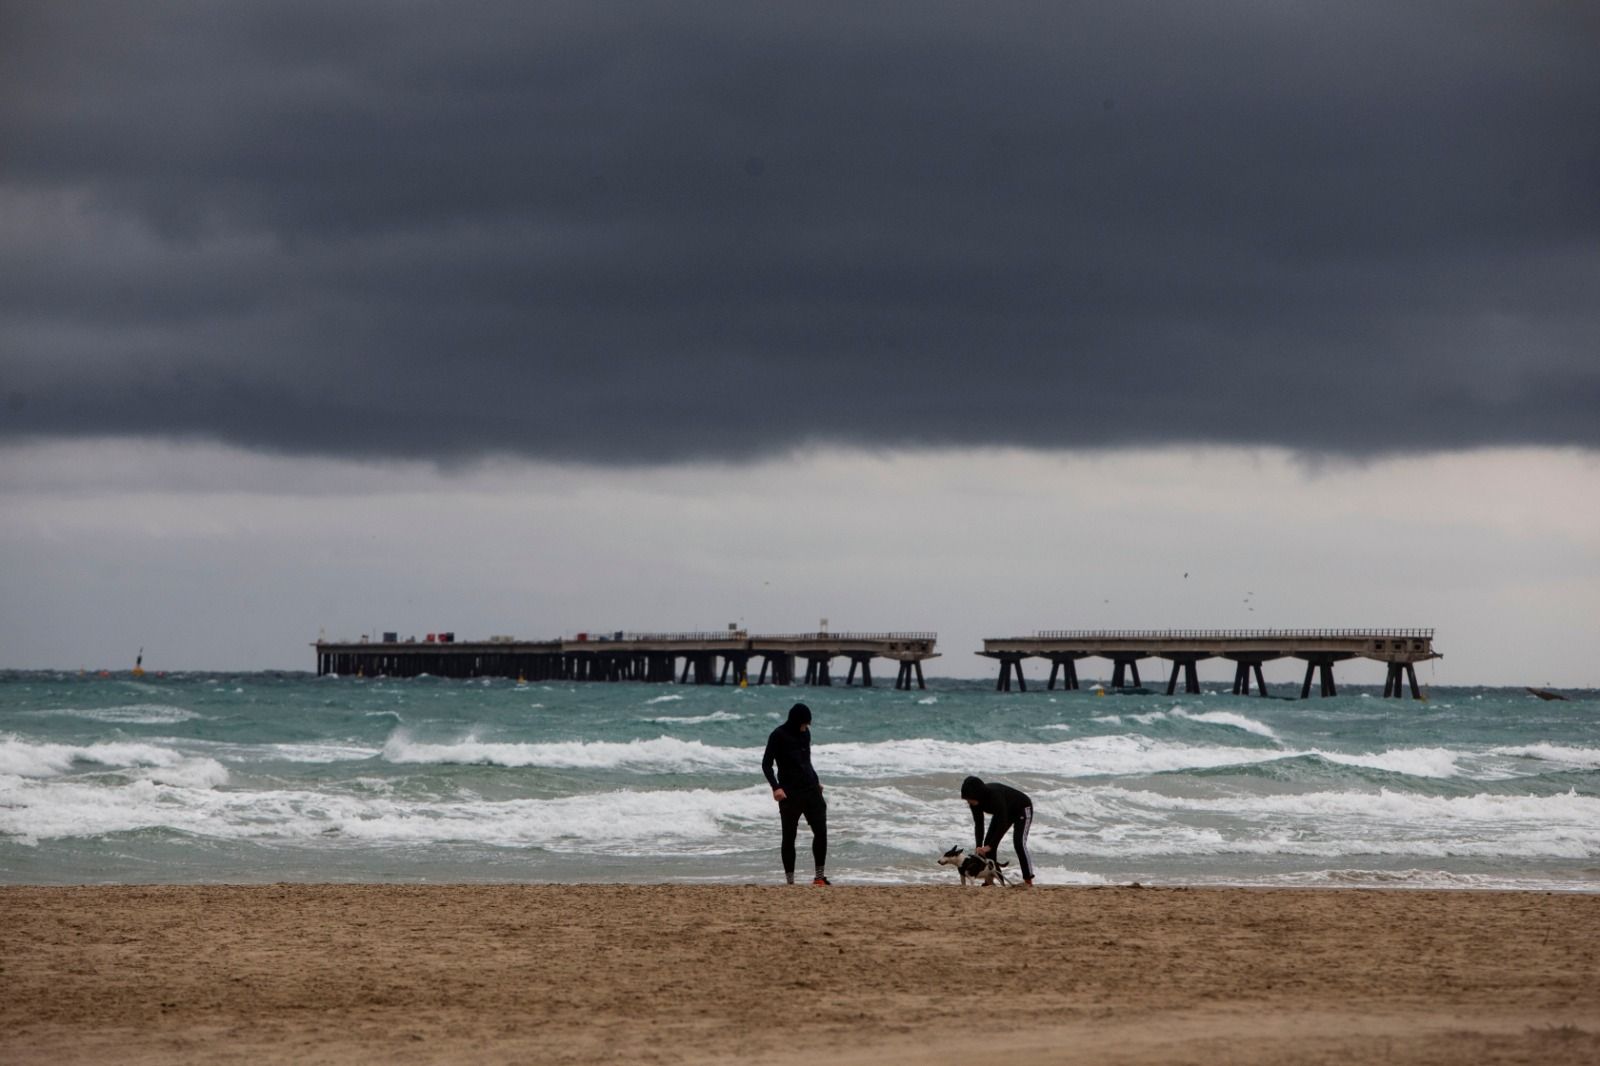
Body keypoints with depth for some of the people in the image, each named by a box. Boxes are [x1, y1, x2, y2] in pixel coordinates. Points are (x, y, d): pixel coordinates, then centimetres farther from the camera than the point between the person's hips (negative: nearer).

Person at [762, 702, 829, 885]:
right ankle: (790, 880, 5)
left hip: (810, 790, 5)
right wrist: (775, 787, -21)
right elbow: (766, 764, -9)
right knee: (789, 837, 0)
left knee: (821, 832, -3)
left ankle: (819, 877, 5)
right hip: (790, 793, -5)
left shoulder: (805, 733, 11)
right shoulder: (779, 736, -7)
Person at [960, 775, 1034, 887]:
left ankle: (1028, 880, -20)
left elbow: (1002, 823, -39)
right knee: (989, 842, -4)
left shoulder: (995, 795, -41)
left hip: (1022, 809, -7)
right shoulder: (975, 801, -19)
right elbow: (978, 824, -15)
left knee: (1019, 842, -22)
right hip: (1005, 812, 7)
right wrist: (979, 846, -28)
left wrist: (989, 846, -40)